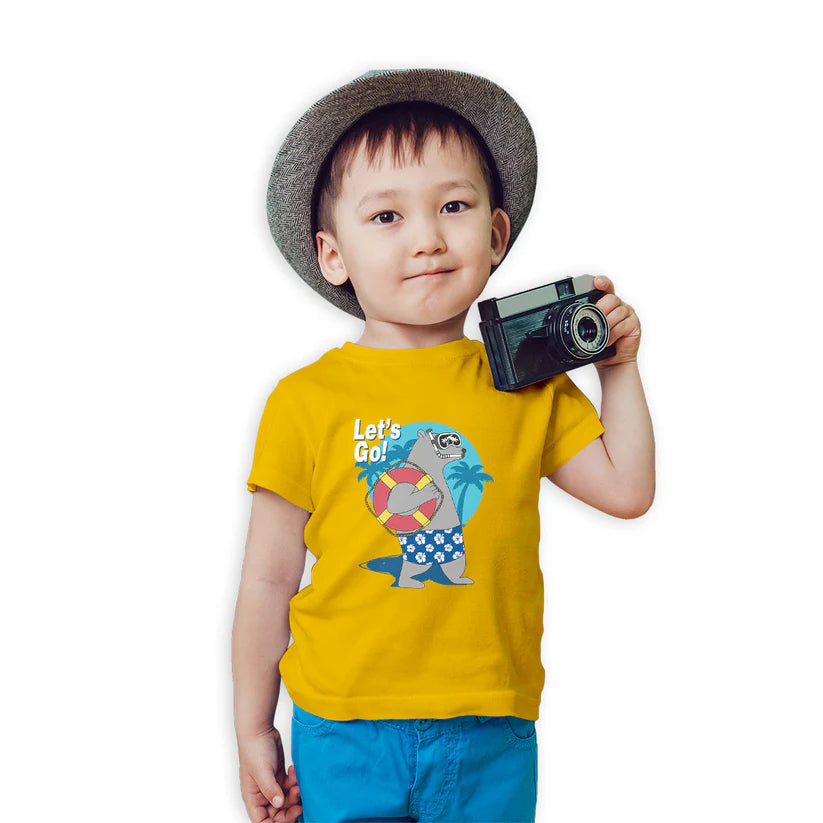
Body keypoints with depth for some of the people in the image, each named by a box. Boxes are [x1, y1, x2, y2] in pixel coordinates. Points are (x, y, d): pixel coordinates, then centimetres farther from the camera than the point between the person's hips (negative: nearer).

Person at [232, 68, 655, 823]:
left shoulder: (530, 385, 1)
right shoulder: (306, 400, -7)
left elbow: (627, 490, 6)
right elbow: (269, 577, -2)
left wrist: (618, 368, 4)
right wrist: (254, 731, 3)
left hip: (491, 738, 2)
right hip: (342, 733, -1)